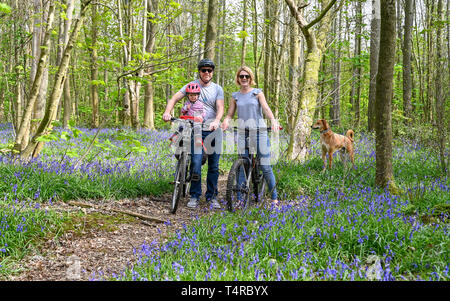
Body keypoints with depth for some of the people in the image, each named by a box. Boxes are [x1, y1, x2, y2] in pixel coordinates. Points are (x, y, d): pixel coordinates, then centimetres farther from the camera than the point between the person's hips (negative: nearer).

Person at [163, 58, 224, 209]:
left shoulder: (217, 89, 8)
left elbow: (220, 108, -3)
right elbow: (174, 98, -2)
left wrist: (216, 121, -24)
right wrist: (167, 112, -22)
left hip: (214, 130, 2)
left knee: (214, 165, 5)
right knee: (196, 163, -11)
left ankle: (212, 196, 16)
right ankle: (194, 196, 2)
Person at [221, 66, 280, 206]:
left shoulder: (258, 93, 5)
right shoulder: (235, 96, 13)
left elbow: (266, 108, -8)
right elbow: (230, 114, 10)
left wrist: (273, 120, -28)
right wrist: (226, 122, -14)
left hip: (259, 132, -2)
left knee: (265, 167, -3)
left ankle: (274, 198, 6)